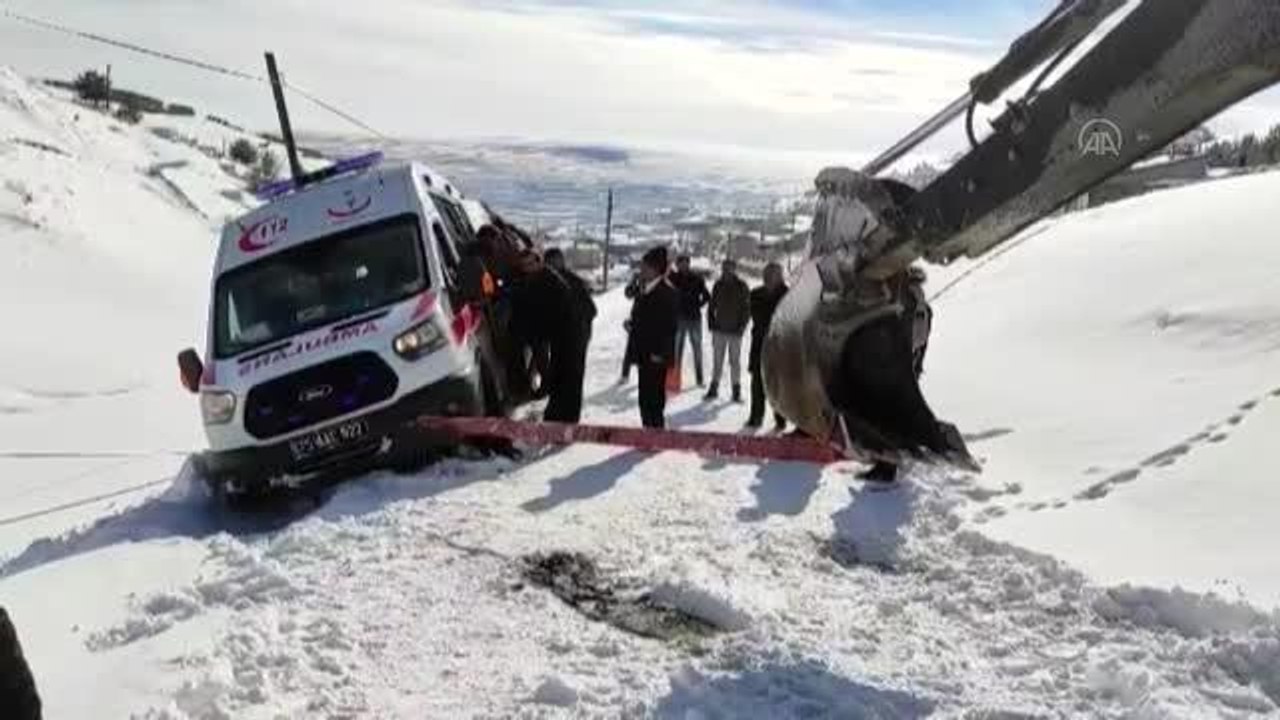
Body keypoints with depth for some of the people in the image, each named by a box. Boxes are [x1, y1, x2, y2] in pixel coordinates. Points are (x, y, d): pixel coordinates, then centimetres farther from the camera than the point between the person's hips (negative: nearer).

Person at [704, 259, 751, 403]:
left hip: (735, 331, -3)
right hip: (719, 330, 3)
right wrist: (711, 323, 3)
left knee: (735, 361, 2)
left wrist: (742, 326, -10)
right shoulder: (718, 286, 6)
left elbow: (747, 309, -3)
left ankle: (736, 390, 8)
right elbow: (712, 306, 12)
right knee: (717, 360, 6)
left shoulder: (742, 287, -4)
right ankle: (714, 388, 12)